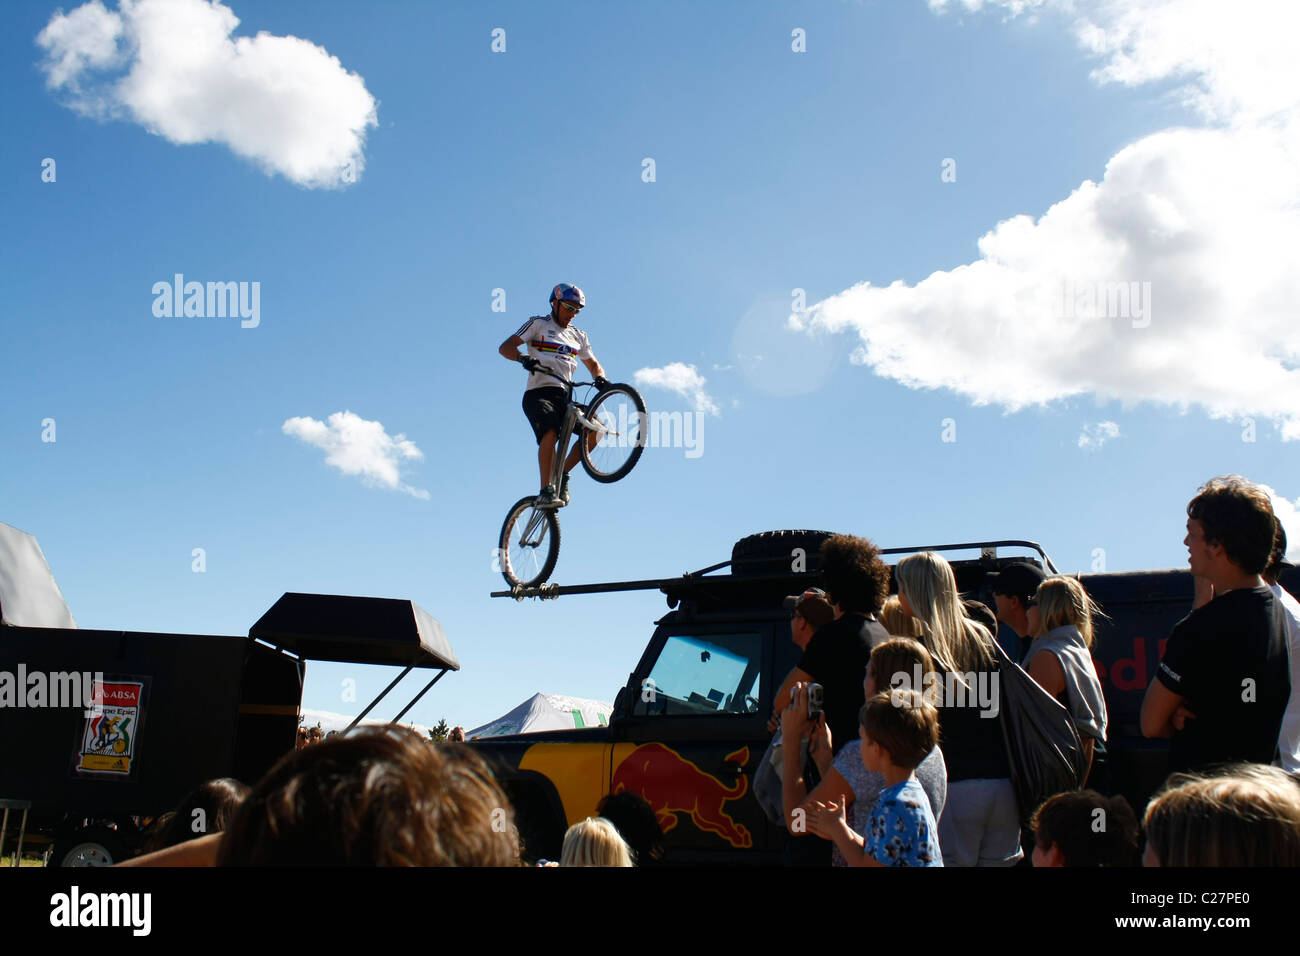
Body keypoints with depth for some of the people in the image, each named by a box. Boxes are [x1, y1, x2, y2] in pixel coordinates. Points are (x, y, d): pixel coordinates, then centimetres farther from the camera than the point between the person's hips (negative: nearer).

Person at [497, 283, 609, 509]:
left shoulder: (579, 336, 22)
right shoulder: (538, 324, 7)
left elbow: (593, 365, 27)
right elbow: (505, 347, -3)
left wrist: (600, 378, 2)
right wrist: (523, 358, -25)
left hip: (564, 397, 5)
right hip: (538, 394, -5)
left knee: (595, 429, -18)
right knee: (550, 434, -32)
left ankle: (562, 474, -4)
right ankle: (546, 492, -34)